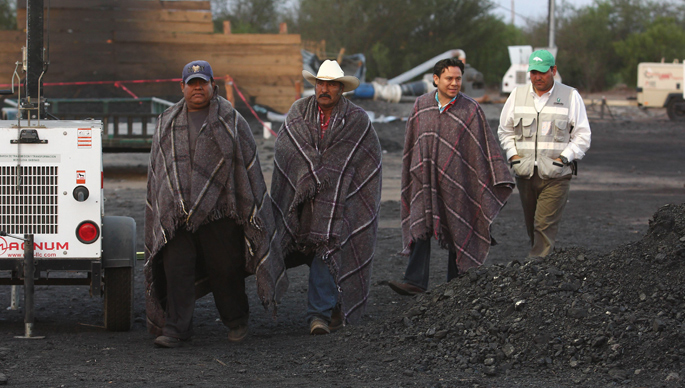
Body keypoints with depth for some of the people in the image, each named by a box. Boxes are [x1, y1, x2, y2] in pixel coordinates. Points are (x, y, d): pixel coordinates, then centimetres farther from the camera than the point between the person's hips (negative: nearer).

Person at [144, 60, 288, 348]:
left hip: (218, 211, -2)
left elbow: (249, 167, 4)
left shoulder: (231, 122, 4)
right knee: (177, 270, -6)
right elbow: (158, 170, 20)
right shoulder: (167, 124, 15)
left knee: (225, 268, 4)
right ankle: (174, 330, -4)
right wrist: (161, 208, 15)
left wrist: (250, 212, 0)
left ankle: (236, 320, 25)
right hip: (177, 213, 2)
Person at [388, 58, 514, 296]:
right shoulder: (422, 106, 5)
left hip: (457, 181, -2)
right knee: (421, 227, -10)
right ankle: (415, 281, -17)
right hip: (426, 179, 2)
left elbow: (487, 147, -4)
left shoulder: (471, 110, -5)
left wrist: (500, 181, -8)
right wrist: (412, 172, 18)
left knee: (457, 231, 4)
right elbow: (412, 143, 16)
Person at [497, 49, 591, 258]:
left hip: (555, 175, -4)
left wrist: (563, 158, -8)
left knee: (545, 225, -12)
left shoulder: (570, 96, 1)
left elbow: (582, 136, 4)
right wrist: (513, 155, 3)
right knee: (531, 226, 9)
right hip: (525, 173, 4)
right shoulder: (517, 95, 9)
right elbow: (505, 130, 19)